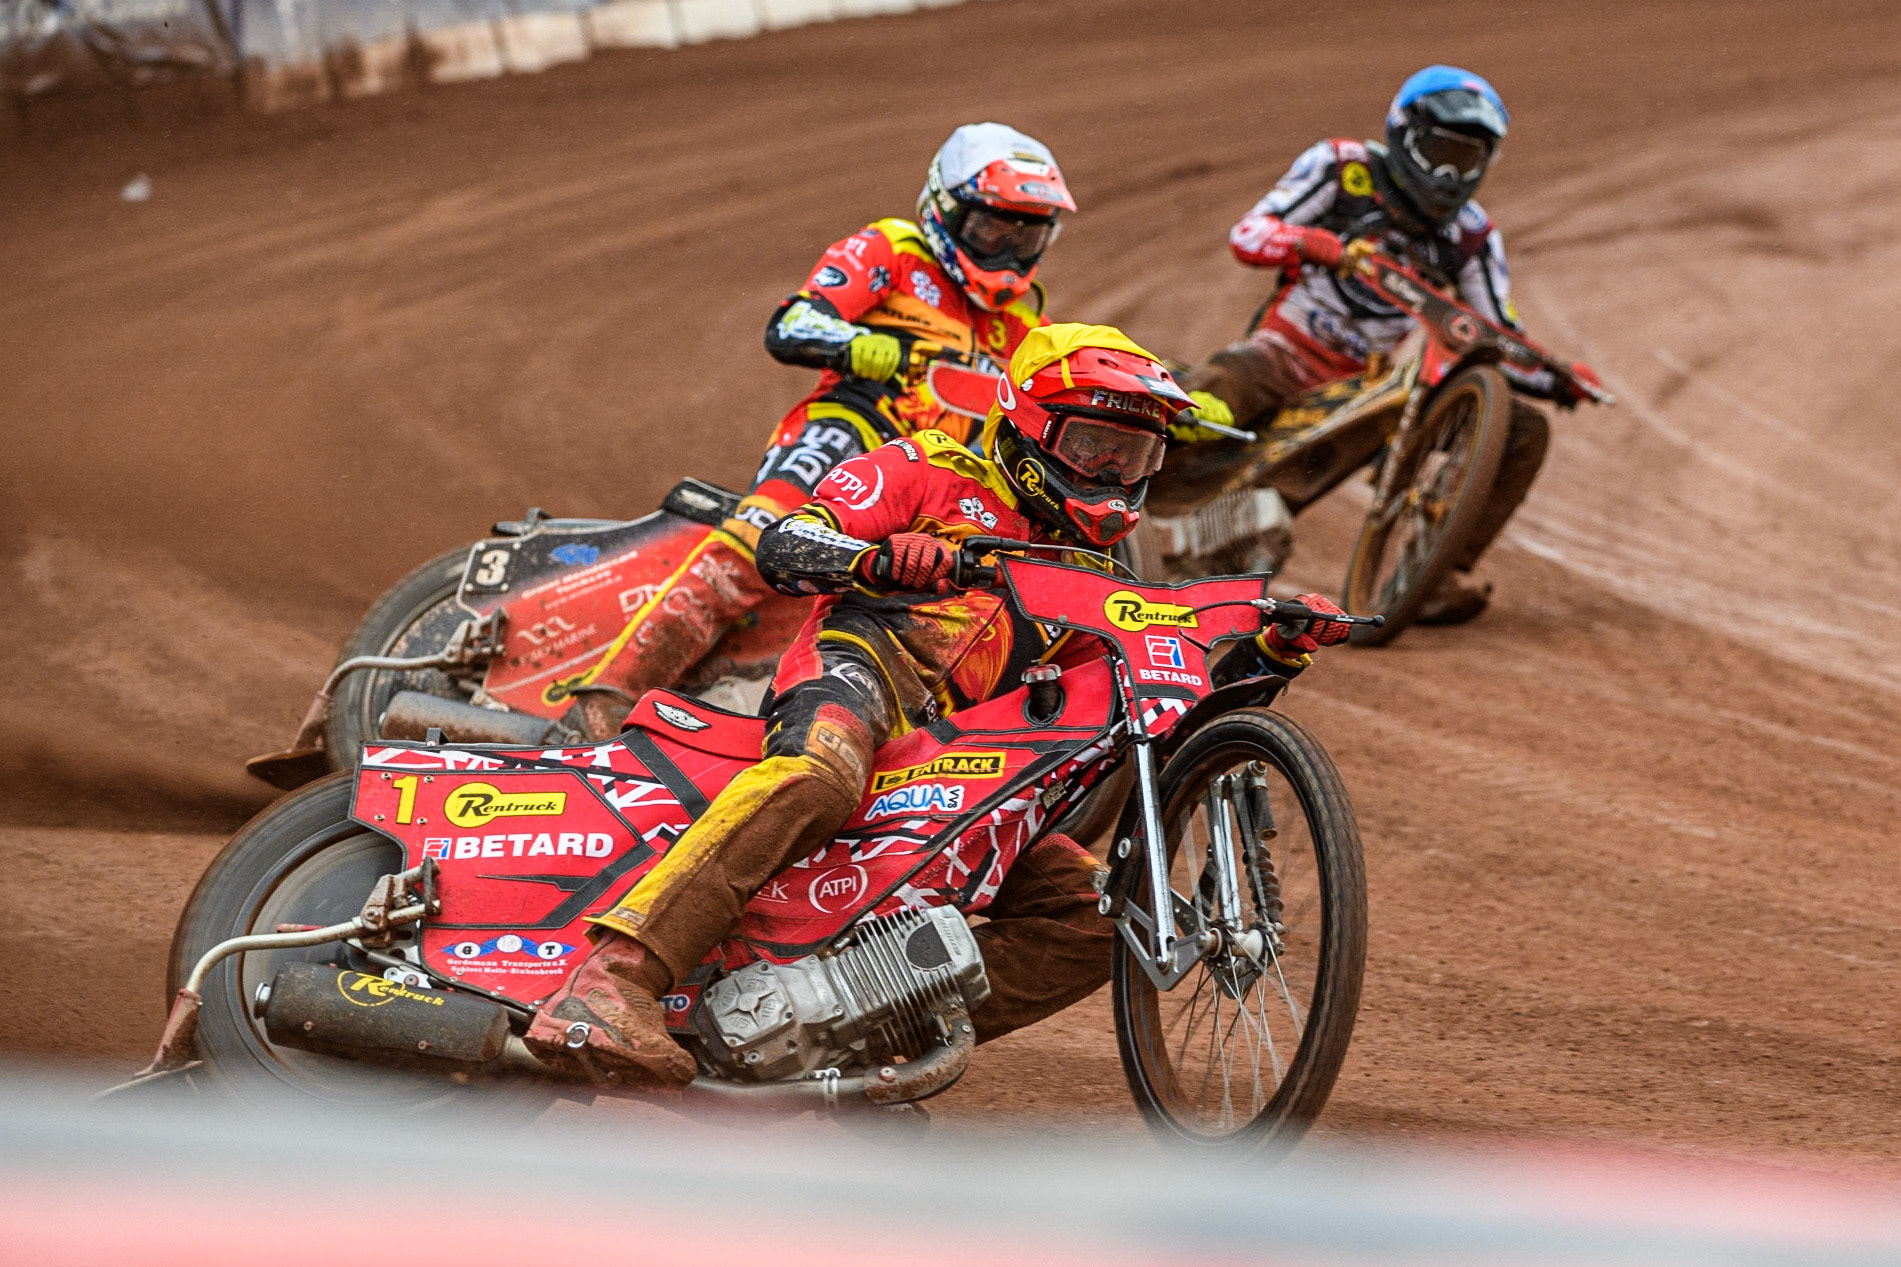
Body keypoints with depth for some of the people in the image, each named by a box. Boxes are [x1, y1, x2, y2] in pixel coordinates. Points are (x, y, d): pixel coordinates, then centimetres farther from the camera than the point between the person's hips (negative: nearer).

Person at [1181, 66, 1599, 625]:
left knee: (1525, 431, -9)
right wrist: (1310, 242, -31)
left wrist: (1557, 379, -9)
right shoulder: (1341, 167, -1)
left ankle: (1439, 574, -9)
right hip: (1292, 349, -5)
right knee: (1212, 393, -40)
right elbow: (1247, 232, -10)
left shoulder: (1472, 237, 9)